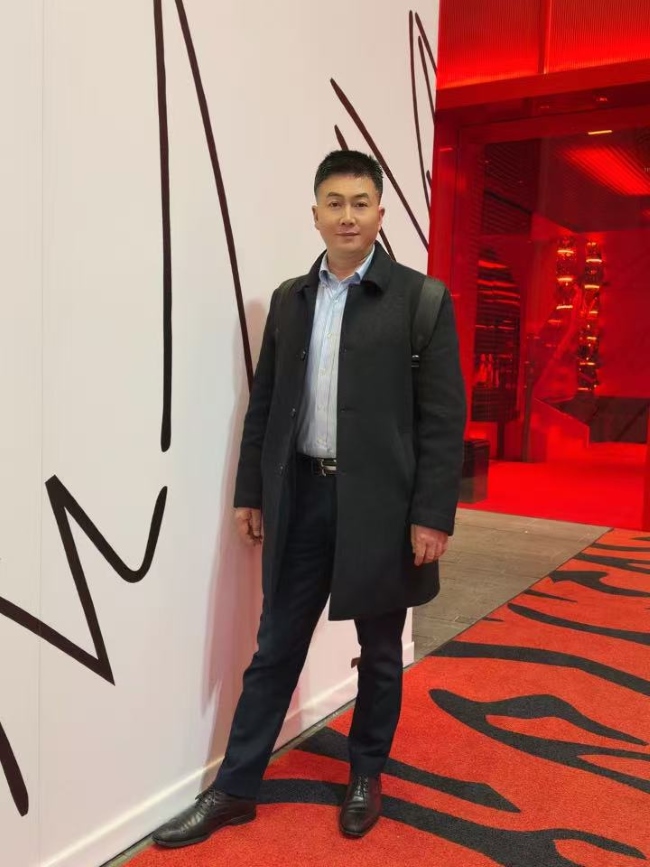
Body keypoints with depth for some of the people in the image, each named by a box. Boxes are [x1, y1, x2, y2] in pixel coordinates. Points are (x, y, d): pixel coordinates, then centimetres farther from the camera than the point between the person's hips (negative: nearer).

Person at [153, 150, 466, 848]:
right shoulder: (289, 299, 8)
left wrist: (432, 514, -12)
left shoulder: (420, 298, -5)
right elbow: (264, 404, 11)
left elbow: (444, 416, -8)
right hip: (300, 496, 3)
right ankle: (234, 790, 25)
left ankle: (366, 776, 36)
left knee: (379, 652, 14)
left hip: (379, 502, -3)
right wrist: (250, 493, 9)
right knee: (274, 650, 11)